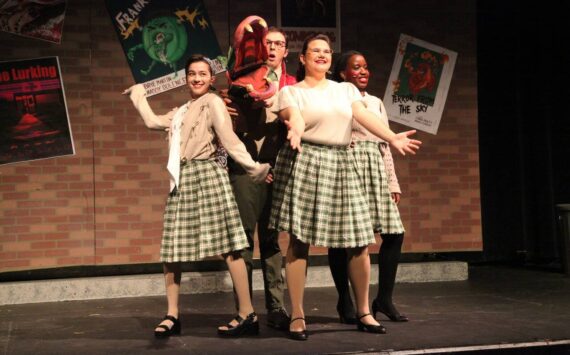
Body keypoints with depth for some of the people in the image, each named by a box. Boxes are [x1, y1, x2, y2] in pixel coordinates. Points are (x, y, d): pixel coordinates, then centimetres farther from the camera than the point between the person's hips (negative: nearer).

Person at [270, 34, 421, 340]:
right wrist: (295, 130, -38)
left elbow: (365, 116, 2)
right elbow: (293, 118, -13)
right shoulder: (290, 91, 7)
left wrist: (392, 137, -16)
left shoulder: (346, 89, 18)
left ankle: (363, 312, 14)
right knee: (299, 240, -7)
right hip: (303, 164, -3)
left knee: (358, 241, 0)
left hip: (340, 165, 4)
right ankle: (297, 316, 1)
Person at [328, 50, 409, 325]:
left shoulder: (376, 103, 23)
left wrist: (393, 183, 16)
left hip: (376, 170, 6)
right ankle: (345, 302, 7)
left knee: (395, 232, -3)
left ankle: (384, 299, 8)